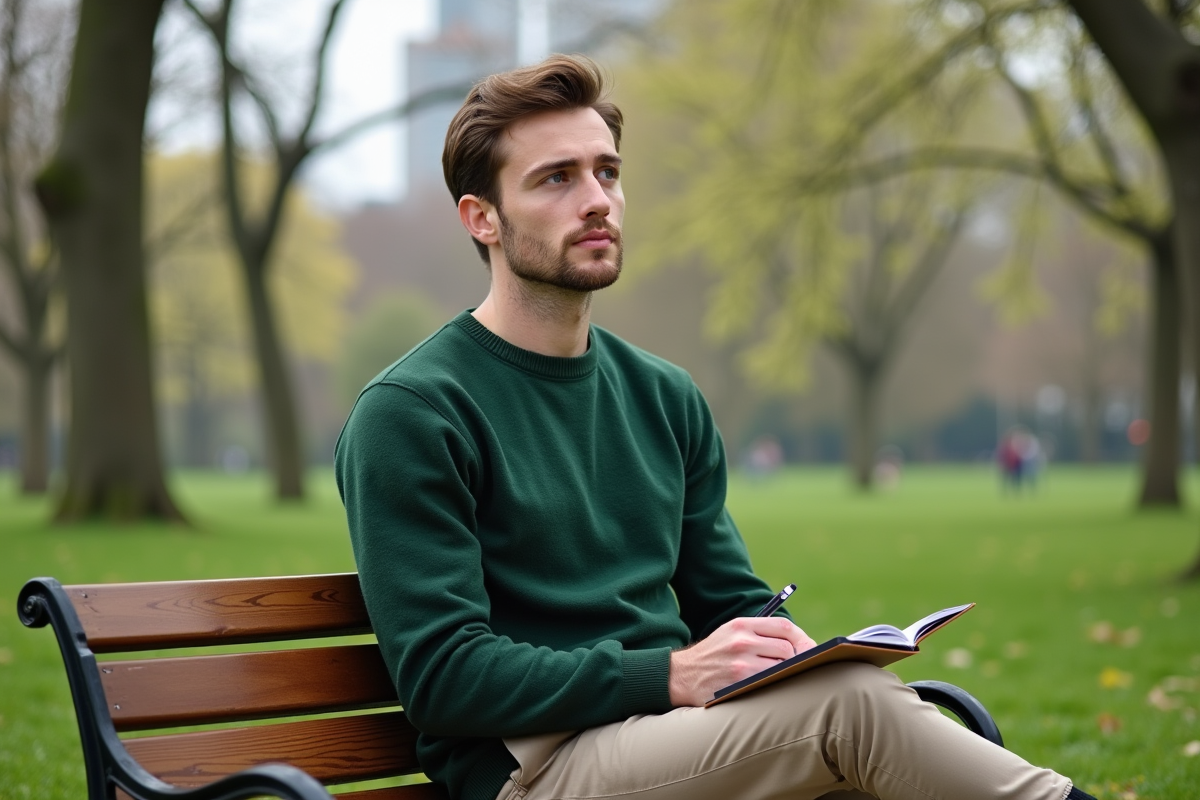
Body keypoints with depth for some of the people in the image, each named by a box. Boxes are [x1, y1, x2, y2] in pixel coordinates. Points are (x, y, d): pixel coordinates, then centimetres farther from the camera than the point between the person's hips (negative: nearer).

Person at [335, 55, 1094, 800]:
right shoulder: (409, 413, -5)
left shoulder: (665, 398, 17)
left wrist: (783, 651, -3)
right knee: (852, 702, -29)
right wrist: (673, 675, -20)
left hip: (670, 731, 6)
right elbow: (440, 673, -12)